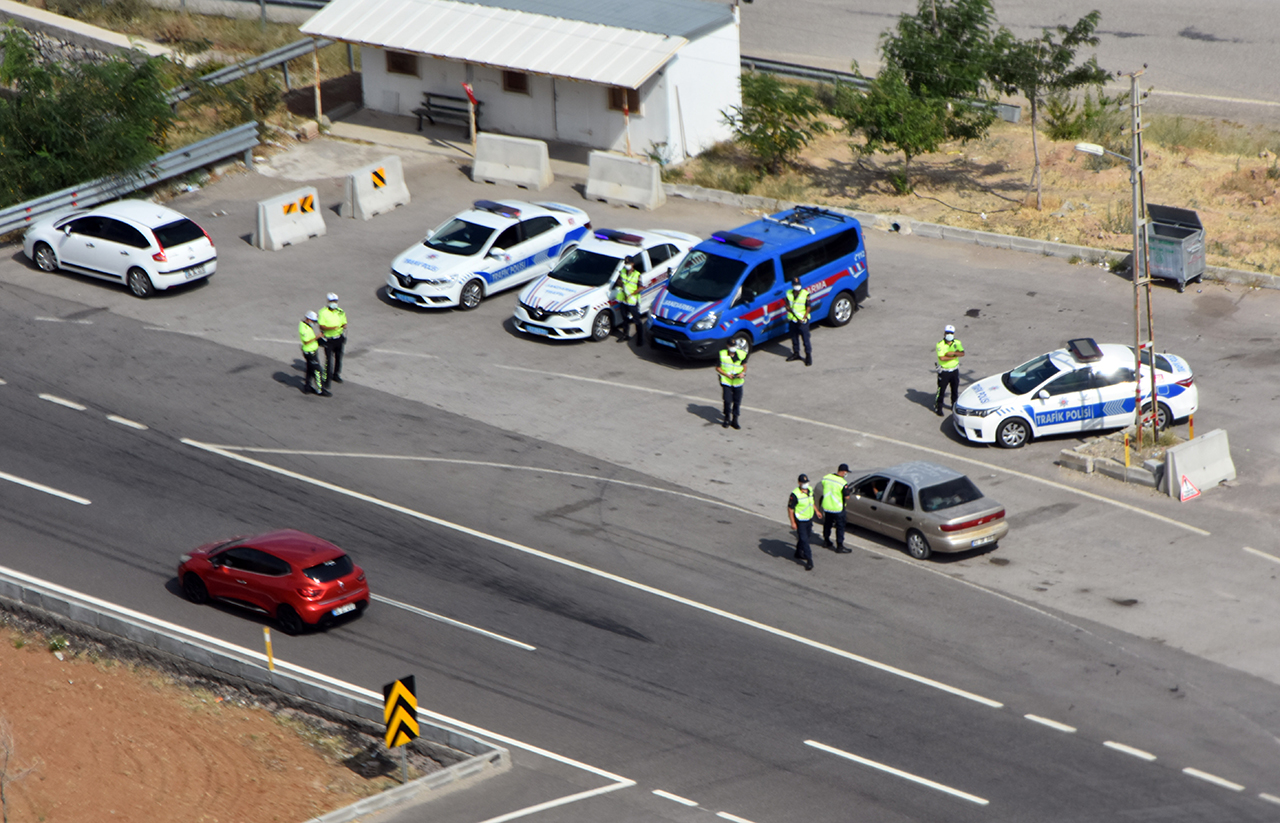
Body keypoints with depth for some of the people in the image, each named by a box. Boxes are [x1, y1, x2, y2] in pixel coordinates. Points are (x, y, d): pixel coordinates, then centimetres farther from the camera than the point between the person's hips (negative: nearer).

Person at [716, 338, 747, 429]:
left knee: (737, 401, 5)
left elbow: (744, 365, 10)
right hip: (726, 381, -2)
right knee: (727, 400, -9)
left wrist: (743, 373, -12)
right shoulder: (722, 354, -7)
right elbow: (718, 368, -2)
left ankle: (735, 420, 19)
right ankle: (727, 419, 12)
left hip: (738, 382, 2)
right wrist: (727, 375, -16)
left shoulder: (741, 354, -2)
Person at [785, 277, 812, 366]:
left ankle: (808, 355, 6)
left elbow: (808, 307, -8)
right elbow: (787, 306, 5)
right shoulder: (789, 294, 2)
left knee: (806, 338, -2)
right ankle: (796, 353, 32)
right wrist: (790, 309, -19)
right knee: (794, 338, 16)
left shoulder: (805, 294, -10)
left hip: (803, 321, -5)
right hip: (792, 320, 5)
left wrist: (804, 317, -20)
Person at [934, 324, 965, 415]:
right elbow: (942, 358, -26)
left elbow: (962, 353, -12)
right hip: (944, 371, -5)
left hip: (954, 370, 5)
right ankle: (938, 408, 11)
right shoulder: (940, 344, -15)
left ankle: (954, 405, 36)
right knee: (941, 390, -1)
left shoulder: (957, 343, -1)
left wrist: (953, 353, -29)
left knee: (955, 389, 17)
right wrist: (954, 357, -18)